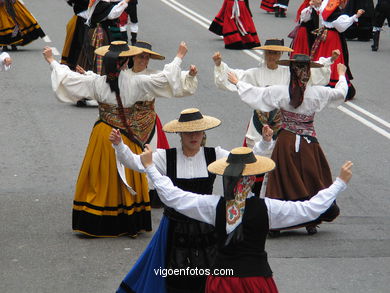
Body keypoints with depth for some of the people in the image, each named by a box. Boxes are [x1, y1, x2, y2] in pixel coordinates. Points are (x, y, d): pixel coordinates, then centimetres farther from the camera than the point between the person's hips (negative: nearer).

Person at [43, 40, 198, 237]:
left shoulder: (96, 83, -9)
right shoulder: (136, 84, -15)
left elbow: (67, 77, -3)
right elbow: (164, 78, -11)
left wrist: (52, 61, 12)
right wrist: (179, 57, 1)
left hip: (103, 138, 1)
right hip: (127, 140, -1)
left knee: (99, 179, 9)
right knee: (128, 181, 9)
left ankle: (94, 224, 12)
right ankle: (130, 225, 15)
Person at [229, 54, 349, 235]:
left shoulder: (279, 92, -9)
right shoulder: (317, 93, -8)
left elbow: (254, 93, 1)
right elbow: (340, 93, 7)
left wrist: (237, 83, 19)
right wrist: (341, 75, 27)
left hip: (286, 143, 0)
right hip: (308, 144, 0)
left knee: (283, 182, 7)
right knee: (310, 181, 12)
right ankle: (311, 222, 14)